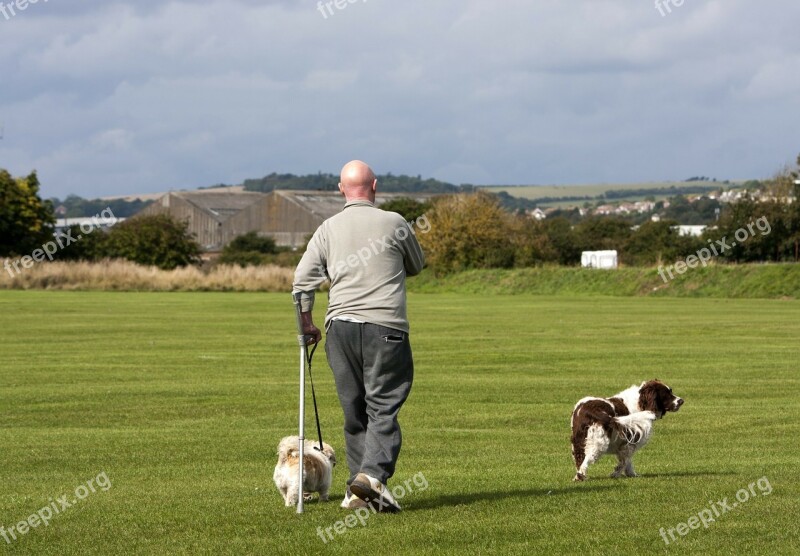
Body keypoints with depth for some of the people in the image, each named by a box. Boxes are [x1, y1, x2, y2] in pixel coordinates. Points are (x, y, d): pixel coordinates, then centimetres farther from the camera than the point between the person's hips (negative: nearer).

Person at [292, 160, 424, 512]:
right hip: (385, 325, -3)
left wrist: (307, 325, 15)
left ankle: (359, 489, 11)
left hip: (340, 325, 3)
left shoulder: (328, 229, 8)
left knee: (354, 410, 10)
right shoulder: (394, 223, 3)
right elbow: (416, 267, 19)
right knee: (383, 407, -4)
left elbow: (302, 281, 3)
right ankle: (373, 473, -23)